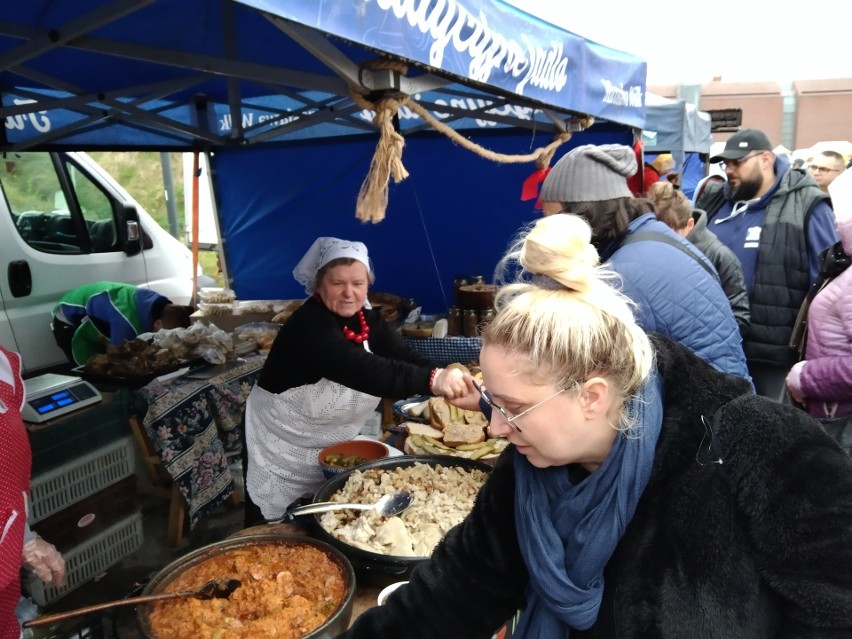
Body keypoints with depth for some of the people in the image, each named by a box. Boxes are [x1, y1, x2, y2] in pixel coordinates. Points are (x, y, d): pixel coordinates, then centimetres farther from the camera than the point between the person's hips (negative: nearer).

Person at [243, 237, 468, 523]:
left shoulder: (367, 318, -5)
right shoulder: (308, 326, -28)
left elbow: (404, 357, -18)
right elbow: (361, 370, -43)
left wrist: (446, 381, -37)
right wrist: (431, 380, -54)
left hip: (333, 447, 6)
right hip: (281, 447, -6)